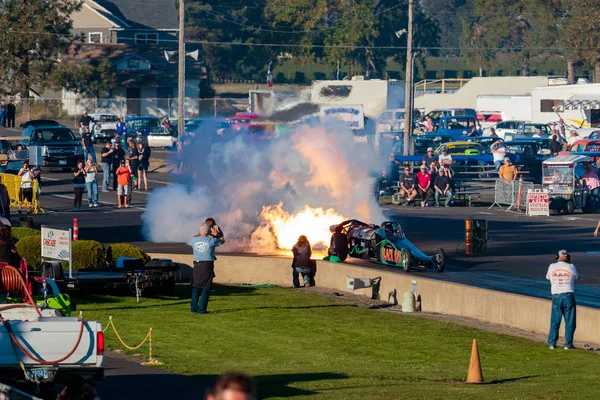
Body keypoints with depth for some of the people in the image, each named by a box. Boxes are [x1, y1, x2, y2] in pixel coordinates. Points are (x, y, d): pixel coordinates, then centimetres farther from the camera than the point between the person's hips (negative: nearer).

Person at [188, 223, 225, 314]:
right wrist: (216, 234, 28)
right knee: (206, 288, 1)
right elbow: (222, 240, 11)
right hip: (207, 265, -3)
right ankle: (201, 309, -4)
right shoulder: (211, 241, -9)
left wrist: (199, 234, 36)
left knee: (196, 287, 13)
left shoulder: (194, 240, -1)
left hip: (197, 265, 3)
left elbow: (189, 241, 26)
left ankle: (194, 307, 10)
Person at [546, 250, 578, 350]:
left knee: (555, 321, 11)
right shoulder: (571, 267, -3)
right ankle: (568, 344, 4)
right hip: (568, 297, -2)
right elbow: (576, 277, 16)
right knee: (570, 321, 5)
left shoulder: (552, 267, 2)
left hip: (556, 297, 2)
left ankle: (552, 343, 11)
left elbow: (548, 277, 20)